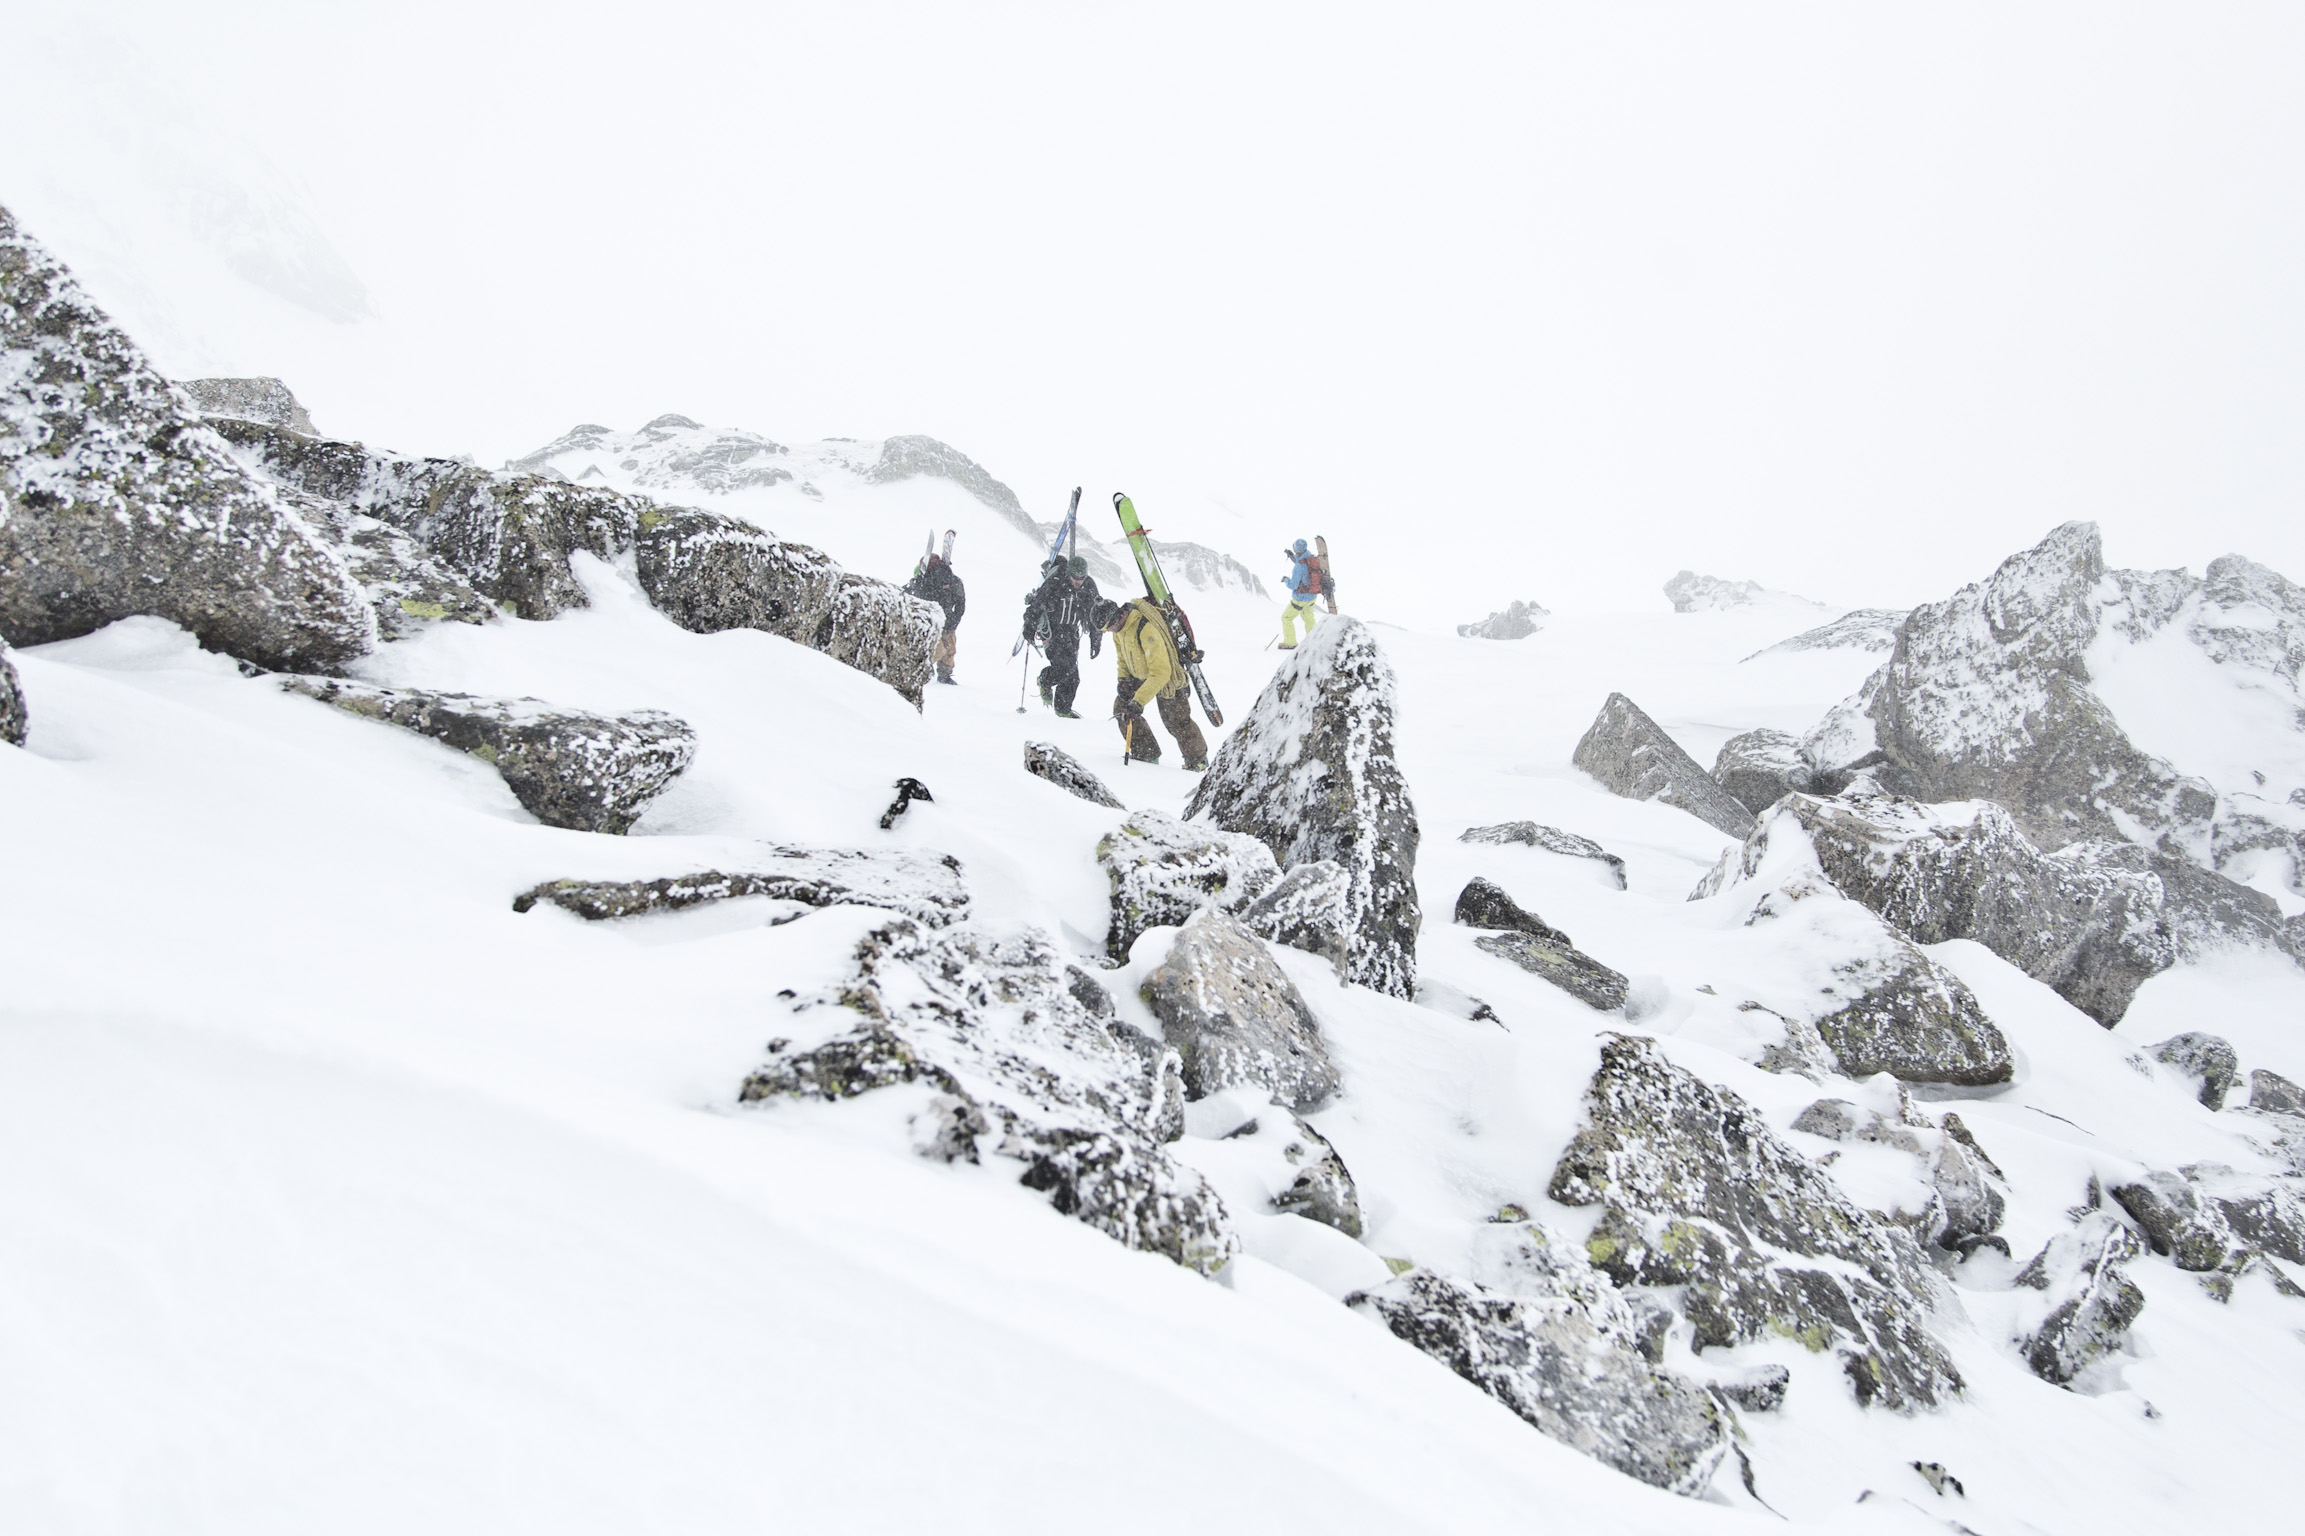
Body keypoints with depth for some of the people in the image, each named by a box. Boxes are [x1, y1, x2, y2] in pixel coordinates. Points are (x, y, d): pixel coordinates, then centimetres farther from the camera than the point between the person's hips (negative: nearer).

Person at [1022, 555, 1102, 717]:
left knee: (1073, 675, 3)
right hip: (1051, 630, -5)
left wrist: (1096, 641, 10)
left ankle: (1063, 709, 18)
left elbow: (1095, 615, 8)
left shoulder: (1089, 586, -4)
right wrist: (1029, 627, -7)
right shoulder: (1053, 583, -19)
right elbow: (1036, 605, -9)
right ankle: (1045, 681, 13)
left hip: (1071, 632, 5)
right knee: (1065, 667, -18)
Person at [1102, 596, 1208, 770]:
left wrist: (1138, 701, -41)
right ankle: (1146, 753, 10)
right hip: (1139, 676, 8)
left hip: (1166, 676, -8)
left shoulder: (1147, 630, -39)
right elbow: (1122, 656, 9)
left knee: (1176, 722, -1)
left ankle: (1198, 758, 24)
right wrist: (1123, 679, -6)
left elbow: (1160, 672, -40)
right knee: (1121, 706, -2)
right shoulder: (1119, 626, -12)